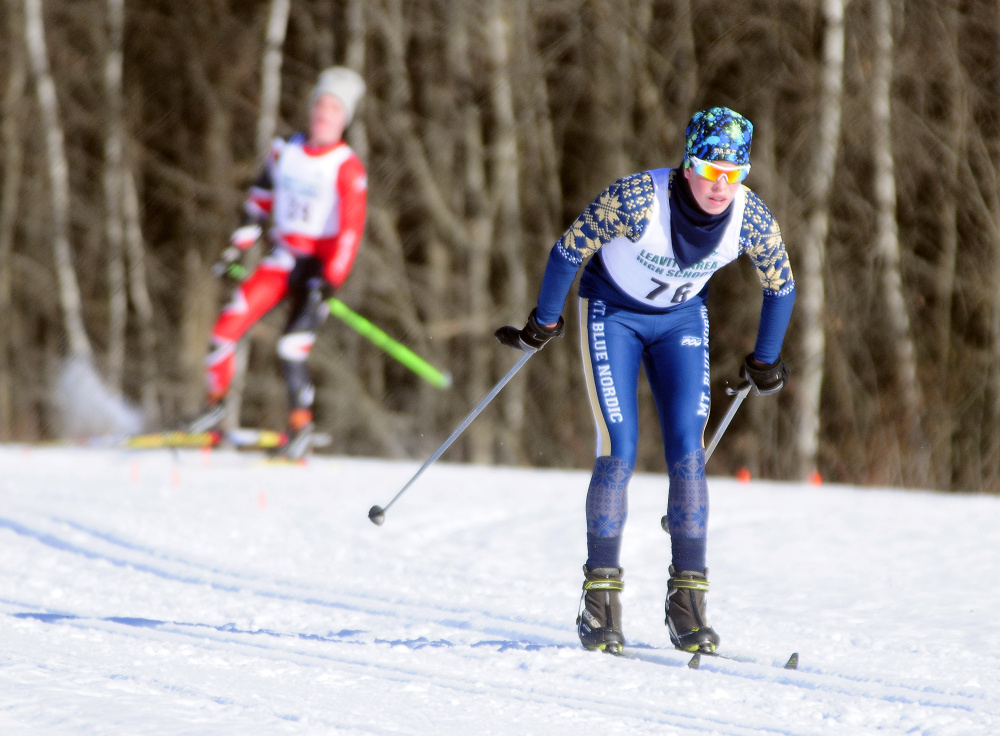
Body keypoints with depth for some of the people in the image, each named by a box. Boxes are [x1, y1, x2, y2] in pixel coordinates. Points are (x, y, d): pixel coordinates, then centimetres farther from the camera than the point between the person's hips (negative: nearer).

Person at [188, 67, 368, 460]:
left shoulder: (347, 168, -11)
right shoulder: (286, 151, 4)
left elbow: (351, 230, -15)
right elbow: (261, 197, 18)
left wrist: (330, 283, -21)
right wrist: (239, 245, 17)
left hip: (320, 264, -5)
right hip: (282, 258, 5)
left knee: (292, 347, -18)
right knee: (228, 325, -7)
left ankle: (301, 424, 0)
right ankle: (216, 402, 12)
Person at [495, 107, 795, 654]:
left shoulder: (752, 218, -23)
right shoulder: (637, 199, -33)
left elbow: (780, 287, -3)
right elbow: (570, 248, -17)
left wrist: (764, 363, 7)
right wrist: (544, 323, -6)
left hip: (681, 319, 3)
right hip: (612, 313, -3)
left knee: (687, 453, -10)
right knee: (619, 452, -14)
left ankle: (687, 604, -5)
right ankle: (600, 596, -4)